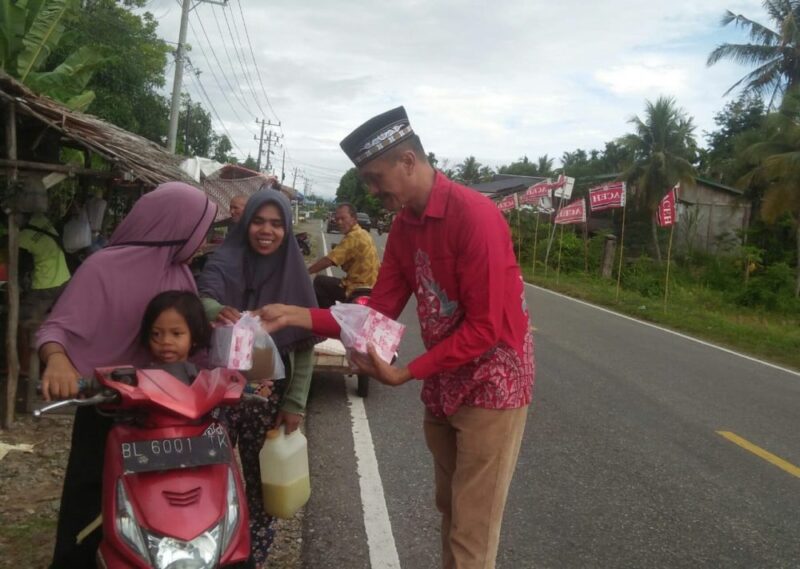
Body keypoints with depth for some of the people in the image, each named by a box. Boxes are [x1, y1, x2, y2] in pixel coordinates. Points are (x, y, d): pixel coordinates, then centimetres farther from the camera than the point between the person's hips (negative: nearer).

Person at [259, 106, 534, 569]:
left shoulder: (475, 216, -22)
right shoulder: (404, 225, 4)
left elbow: (486, 327, -22)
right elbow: (379, 313, 1)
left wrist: (407, 373, -24)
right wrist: (302, 317, -10)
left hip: (491, 386, -7)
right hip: (443, 387, 8)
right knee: (450, 513, 19)